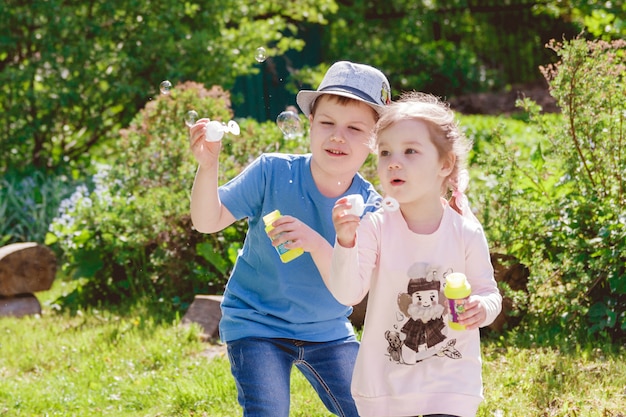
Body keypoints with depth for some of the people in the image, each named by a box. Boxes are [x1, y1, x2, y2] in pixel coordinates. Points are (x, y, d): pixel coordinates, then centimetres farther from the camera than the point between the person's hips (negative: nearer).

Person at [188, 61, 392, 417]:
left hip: (328, 331, 3)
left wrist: (315, 243, -39)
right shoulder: (272, 172, -15)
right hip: (257, 323, -2)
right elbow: (208, 221, -16)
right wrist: (208, 166, -34)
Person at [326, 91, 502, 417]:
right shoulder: (375, 228, -10)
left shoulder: (466, 233, -8)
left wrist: (482, 307, -20)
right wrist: (346, 242, -32)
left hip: (451, 381, -1)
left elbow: (489, 292, 2)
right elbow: (346, 294, -17)